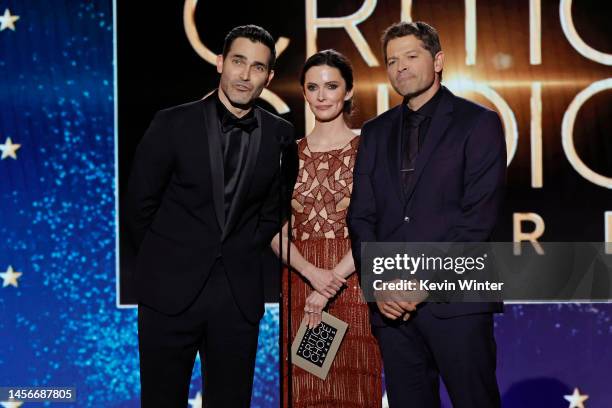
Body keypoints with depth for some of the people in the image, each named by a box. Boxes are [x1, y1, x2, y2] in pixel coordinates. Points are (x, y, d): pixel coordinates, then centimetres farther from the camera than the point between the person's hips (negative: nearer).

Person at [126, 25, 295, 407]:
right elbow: (141, 202, 3)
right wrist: (167, 259, 8)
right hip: (171, 289, -1)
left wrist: (244, 256, 7)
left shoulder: (280, 134, 1)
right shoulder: (173, 123, -5)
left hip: (239, 293, 2)